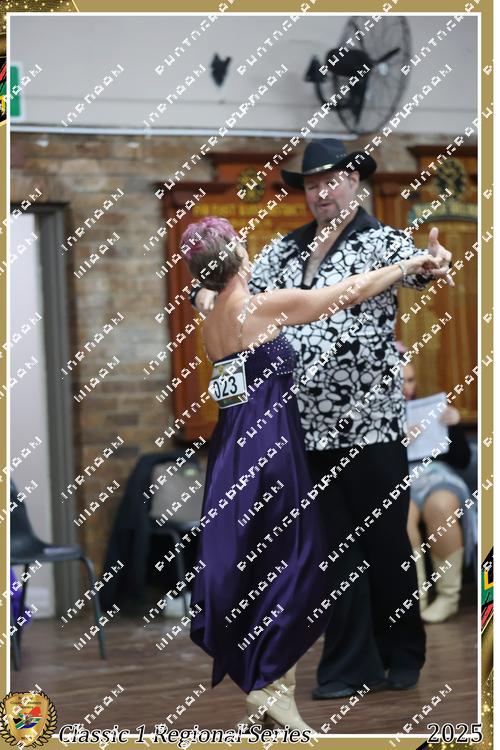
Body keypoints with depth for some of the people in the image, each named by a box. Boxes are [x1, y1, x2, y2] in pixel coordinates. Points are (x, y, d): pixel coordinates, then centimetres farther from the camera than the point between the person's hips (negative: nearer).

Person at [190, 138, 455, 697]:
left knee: (387, 544, 4)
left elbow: (413, 269, -20)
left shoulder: (382, 241, -1)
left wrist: (432, 263, -44)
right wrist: (210, 293, -6)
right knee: (334, 548, 7)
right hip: (309, 427, 4)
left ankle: (403, 656, 19)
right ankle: (351, 666, 13)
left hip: (372, 425, -4)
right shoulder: (285, 251, 13)